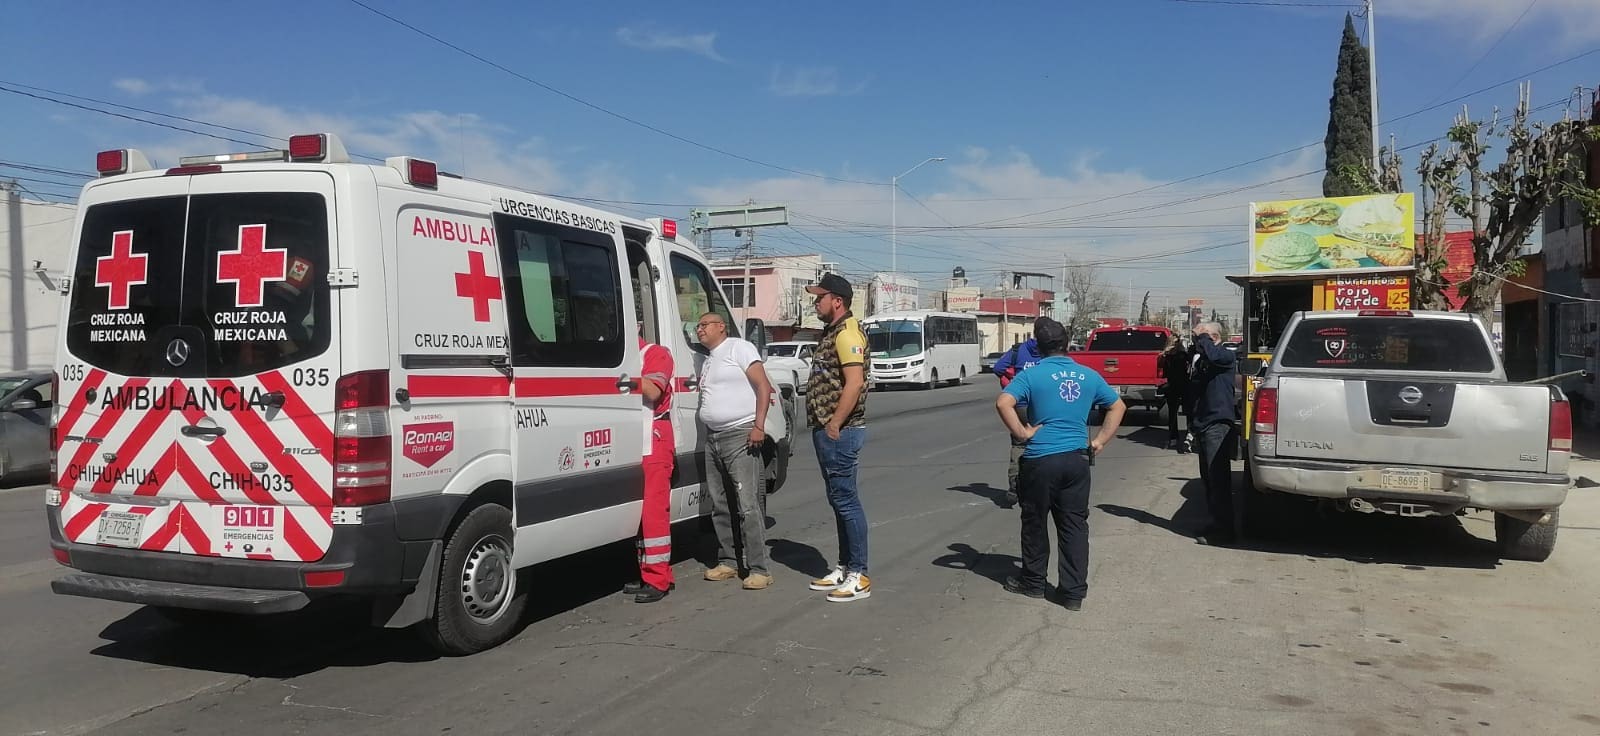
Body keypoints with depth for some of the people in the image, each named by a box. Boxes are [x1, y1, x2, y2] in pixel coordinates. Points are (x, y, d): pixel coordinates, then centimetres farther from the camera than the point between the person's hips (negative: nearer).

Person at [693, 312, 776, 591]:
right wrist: (709, 435, 10)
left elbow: (763, 385, -10)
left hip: (741, 435, -9)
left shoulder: (739, 348, -2)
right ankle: (728, 562, 19)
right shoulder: (708, 360, 23)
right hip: (713, 439, 9)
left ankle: (759, 569, -10)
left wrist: (758, 426, -18)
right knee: (720, 506, 10)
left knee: (748, 506, -11)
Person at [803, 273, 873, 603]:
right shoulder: (831, 332, 17)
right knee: (838, 500, 14)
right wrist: (824, 426, 16)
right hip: (826, 430, 10)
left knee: (846, 501, -6)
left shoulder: (847, 332, -14)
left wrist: (834, 425, -21)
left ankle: (858, 576, -1)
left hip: (839, 432, -10)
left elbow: (855, 383, -23)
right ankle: (844, 568, 23)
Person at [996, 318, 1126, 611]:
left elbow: (1003, 403, -21)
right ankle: (1074, 592, 9)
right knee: (1074, 526, 8)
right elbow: (1118, 406, 16)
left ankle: (1034, 582, 25)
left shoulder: (1033, 375, -7)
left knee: (1035, 522, 12)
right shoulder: (1089, 376, 8)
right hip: (1077, 459, 4)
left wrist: (1022, 433, -11)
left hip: (1041, 459, -4)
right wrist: (1099, 441, 13)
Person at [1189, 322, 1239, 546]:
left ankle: (1224, 530, -7)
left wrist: (1201, 337, -11)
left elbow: (1212, 354, -28)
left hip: (1218, 424, -9)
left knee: (1218, 478, -9)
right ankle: (1216, 524, 22)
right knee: (1208, 477, 13)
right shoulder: (1201, 359, 18)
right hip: (1203, 424, 9)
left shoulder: (1226, 355, -4)